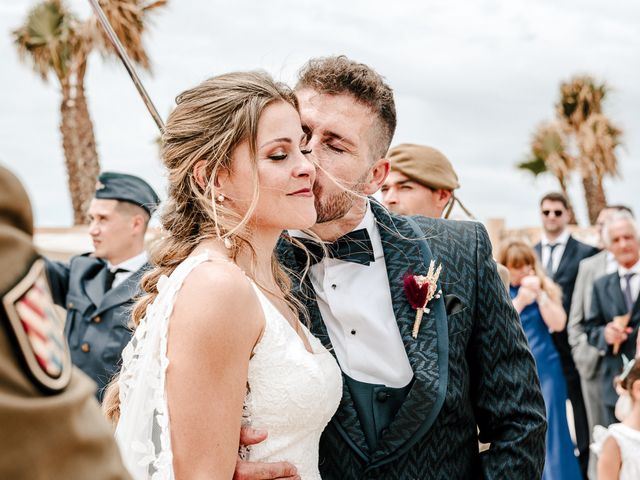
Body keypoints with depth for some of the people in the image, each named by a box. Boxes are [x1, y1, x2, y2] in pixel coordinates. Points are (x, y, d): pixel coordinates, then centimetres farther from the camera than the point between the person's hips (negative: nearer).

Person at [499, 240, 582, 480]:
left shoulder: (545, 287, 3)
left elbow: (558, 324, -6)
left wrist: (540, 295, -16)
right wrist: (520, 301, -18)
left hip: (545, 367, 0)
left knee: (549, 430, 1)